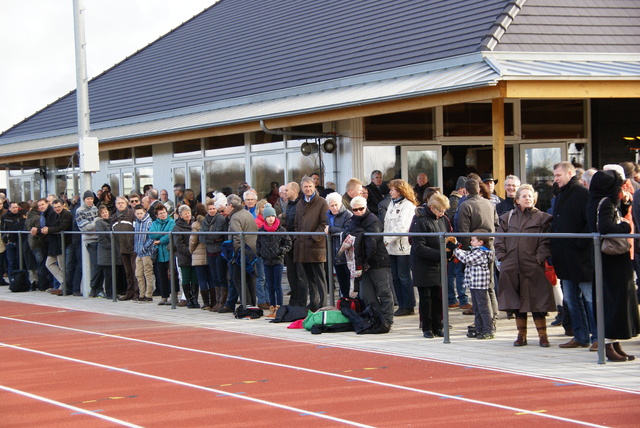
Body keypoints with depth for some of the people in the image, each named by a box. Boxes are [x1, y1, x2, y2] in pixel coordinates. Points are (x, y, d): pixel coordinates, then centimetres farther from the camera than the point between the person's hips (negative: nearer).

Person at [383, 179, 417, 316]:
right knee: (395, 277, 8)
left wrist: (387, 239, -17)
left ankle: (408, 306, 3)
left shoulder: (408, 205, -8)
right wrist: (385, 240, 5)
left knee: (404, 277, -4)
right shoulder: (392, 204, 18)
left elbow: (402, 226, -17)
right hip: (392, 247, 8)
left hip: (403, 247, -8)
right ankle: (402, 305, 15)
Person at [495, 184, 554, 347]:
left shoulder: (542, 218, 4)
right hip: (512, 268, 3)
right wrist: (503, 258, 3)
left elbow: (546, 242, 0)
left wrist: (539, 259, -9)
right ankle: (521, 334, 17)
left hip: (533, 268, -3)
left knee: (536, 302, -3)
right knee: (517, 302, 8)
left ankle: (542, 335, 4)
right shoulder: (507, 218, 12)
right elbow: (499, 242, 14)